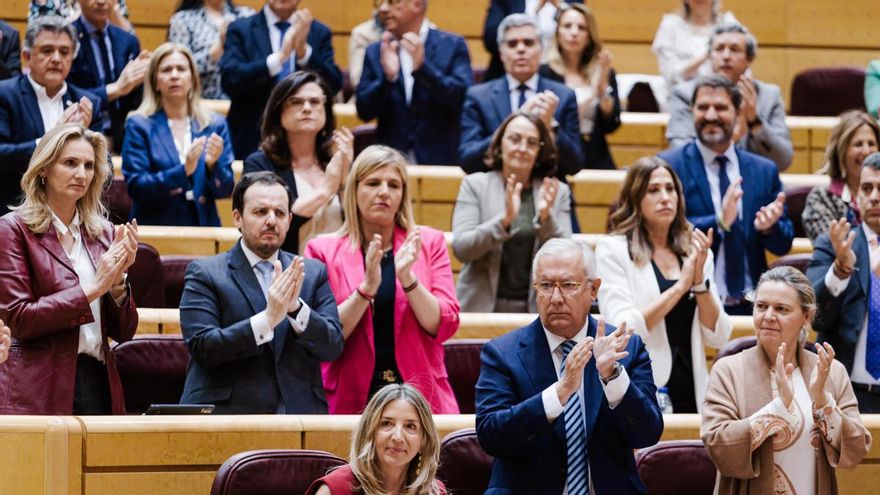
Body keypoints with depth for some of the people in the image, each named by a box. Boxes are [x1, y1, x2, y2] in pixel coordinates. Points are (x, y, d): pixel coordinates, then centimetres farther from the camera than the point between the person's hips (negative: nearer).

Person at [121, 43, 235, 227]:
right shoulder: (139, 126, 5)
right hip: (155, 229, -2)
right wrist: (183, 171, -15)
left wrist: (213, 165, -11)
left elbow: (225, 190, 8)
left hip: (203, 227, 2)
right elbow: (135, 188, -4)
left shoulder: (215, 125, 11)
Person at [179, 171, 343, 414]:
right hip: (227, 413, -3)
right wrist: (268, 318, -16)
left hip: (299, 412, 3)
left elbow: (333, 348, 6)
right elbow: (201, 346, -7)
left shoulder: (313, 273, 14)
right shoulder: (204, 273, 5)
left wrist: (296, 307, -11)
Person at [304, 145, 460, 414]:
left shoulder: (428, 242, 8)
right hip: (352, 399, -1)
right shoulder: (323, 250, 5)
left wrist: (408, 278, -14)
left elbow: (444, 327, 0)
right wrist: (366, 288, -16)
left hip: (420, 394, 1)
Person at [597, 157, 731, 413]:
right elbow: (622, 331, -15)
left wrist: (699, 281, -8)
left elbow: (717, 337, 5)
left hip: (690, 390, 4)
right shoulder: (613, 249, -2)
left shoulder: (695, 251, 10)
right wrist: (680, 286, -14)